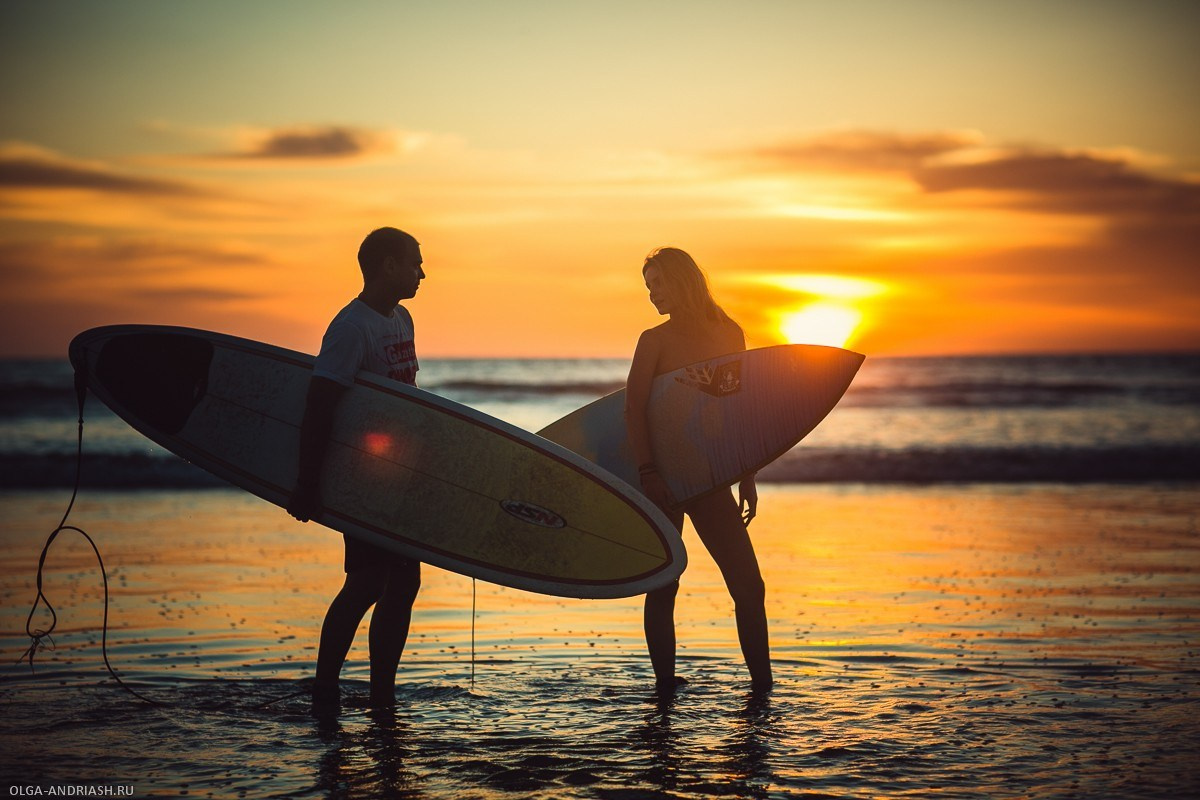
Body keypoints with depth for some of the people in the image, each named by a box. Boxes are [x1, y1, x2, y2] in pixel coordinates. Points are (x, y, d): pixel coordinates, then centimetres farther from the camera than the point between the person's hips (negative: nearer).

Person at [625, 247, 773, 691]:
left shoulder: (729, 334, 10)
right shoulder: (655, 340, 1)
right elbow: (634, 410, -7)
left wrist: (747, 480, 12)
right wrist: (648, 471, -19)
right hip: (664, 477, -3)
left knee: (748, 586, -4)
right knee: (663, 587, 1)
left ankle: (763, 687, 1)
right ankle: (666, 685, 9)